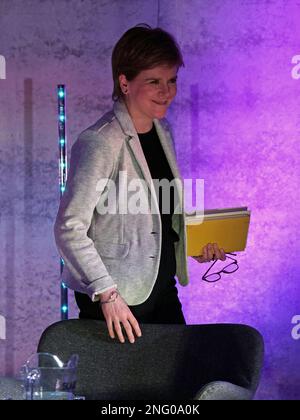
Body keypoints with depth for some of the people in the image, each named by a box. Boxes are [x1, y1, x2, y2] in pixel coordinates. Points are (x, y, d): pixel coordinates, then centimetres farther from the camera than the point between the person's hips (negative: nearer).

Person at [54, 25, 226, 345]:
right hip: (117, 299, -8)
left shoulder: (163, 132, 7)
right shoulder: (99, 144, -20)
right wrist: (107, 294, -25)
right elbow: (69, 228, -21)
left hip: (162, 287, 8)